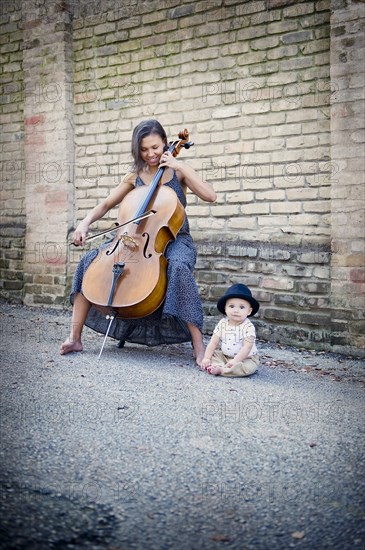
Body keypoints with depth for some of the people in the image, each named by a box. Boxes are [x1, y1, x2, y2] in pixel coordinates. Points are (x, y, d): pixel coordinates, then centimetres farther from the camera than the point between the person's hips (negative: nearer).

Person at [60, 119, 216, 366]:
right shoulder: (135, 177, 9)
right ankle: (75, 338, -10)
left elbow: (210, 196, -13)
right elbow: (106, 205, 12)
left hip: (175, 240, -4)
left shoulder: (178, 171, 0)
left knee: (179, 267, -40)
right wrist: (85, 223, -7)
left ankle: (199, 347, -34)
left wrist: (179, 166, -16)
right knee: (90, 261, -15)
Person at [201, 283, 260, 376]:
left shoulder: (248, 327, -18)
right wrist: (206, 358, -14)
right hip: (225, 356, 5)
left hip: (246, 358, -5)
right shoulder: (222, 324, -4)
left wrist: (235, 361, -33)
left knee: (248, 367, -33)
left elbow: (247, 347, -25)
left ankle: (220, 370, -36)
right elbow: (213, 342, -4)